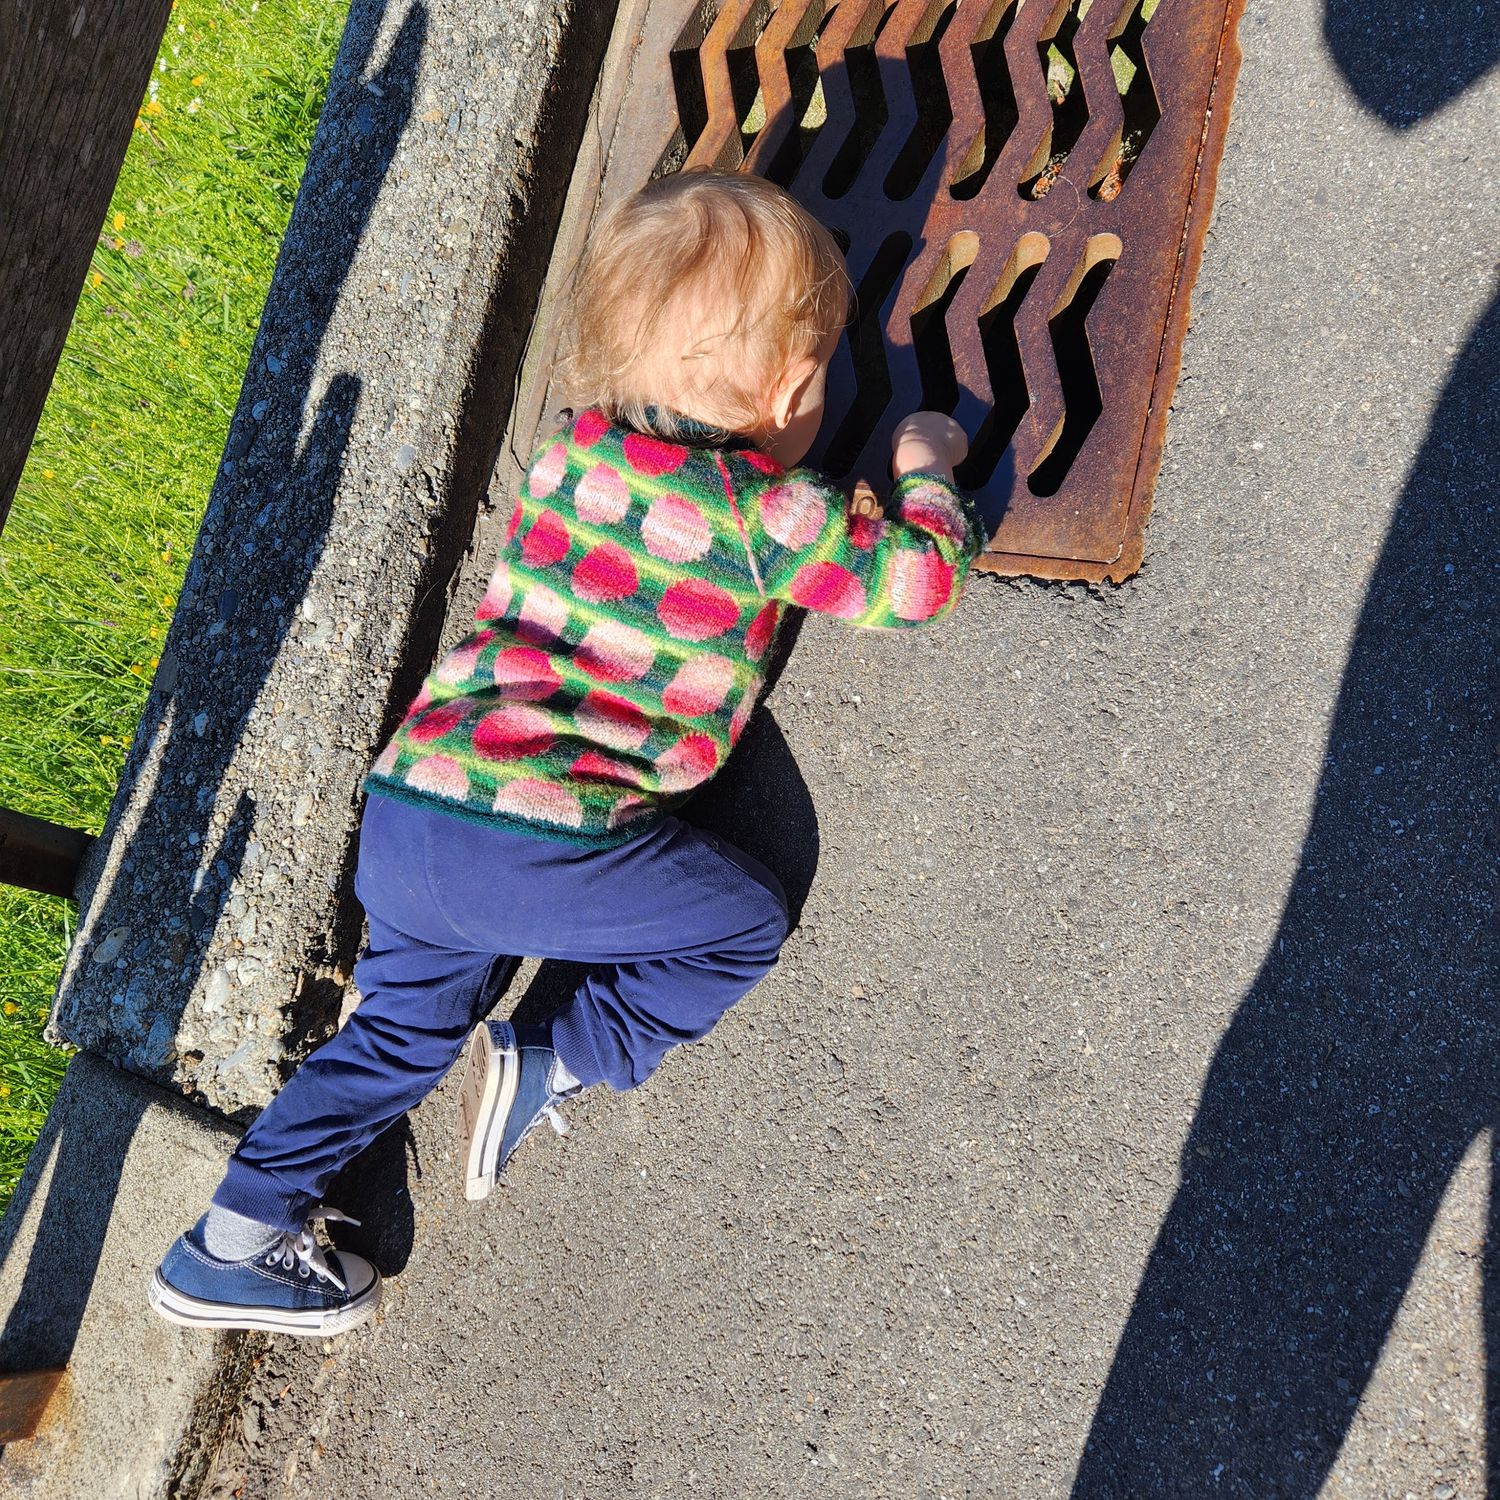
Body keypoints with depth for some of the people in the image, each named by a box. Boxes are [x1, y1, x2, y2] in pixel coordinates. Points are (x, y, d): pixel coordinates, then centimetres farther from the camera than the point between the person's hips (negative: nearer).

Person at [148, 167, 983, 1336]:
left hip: (404, 809, 7)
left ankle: (235, 1236, 23)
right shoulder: (770, 514, -6)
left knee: (409, 1022, 26)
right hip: (547, 847, -7)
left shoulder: (574, 447, 12)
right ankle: (552, 1072, 6)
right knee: (744, 927, 15)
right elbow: (919, 581, 8)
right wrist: (926, 466, 24)